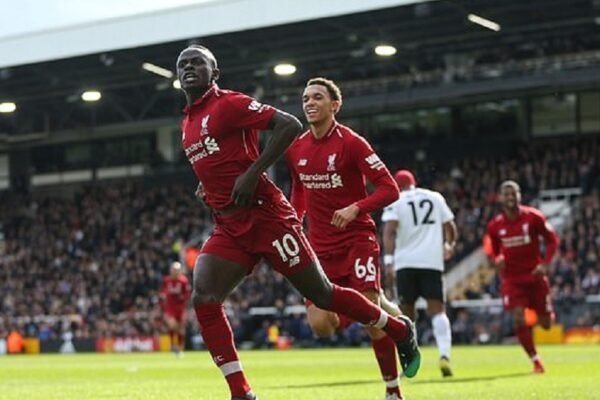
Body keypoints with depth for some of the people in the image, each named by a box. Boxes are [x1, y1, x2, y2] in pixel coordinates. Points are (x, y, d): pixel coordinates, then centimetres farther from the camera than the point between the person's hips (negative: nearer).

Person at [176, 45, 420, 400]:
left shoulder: (228, 103, -9)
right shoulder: (188, 123, 16)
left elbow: (290, 125, -18)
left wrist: (253, 173, -22)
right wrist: (208, 189, 13)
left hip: (266, 216, -8)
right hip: (230, 228, 8)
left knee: (321, 294, 1)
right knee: (203, 300, -12)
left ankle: (401, 331, 24)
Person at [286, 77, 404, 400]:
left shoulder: (351, 143, -12)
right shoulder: (296, 149, 5)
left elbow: (389, 189, -15)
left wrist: (355, 208, -29)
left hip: (357, 240, -5)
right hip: (320, 247, 5)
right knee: (320, 325, -7)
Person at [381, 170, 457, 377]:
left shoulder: (395, 202, 4)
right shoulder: (435, 197, 14)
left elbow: (390, 230, -11)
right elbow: (450, 226, 19)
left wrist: (389, 257, -17)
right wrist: (449, 245, 38)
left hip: (406, 262, -1)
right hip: (432, 261, 1)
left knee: (407, 312, 9)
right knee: (437, 310, -1)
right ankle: (444, 354, -22)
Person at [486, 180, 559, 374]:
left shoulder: (533, 217, -8)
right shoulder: (495, 226, -2)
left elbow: (553, 240, 0)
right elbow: (494, 252, 12)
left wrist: (545, 264, -13)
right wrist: (497, 260, -12)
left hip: (535, 275, 0)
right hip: (512, 279, 1)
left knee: (545, 323, 6)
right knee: (519, 319, -16)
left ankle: (547, 314, 46)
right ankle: (535, 361, -2)